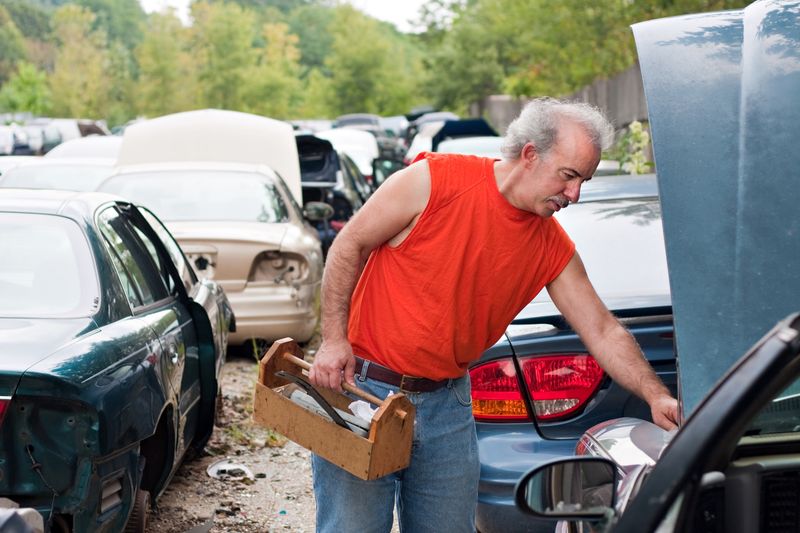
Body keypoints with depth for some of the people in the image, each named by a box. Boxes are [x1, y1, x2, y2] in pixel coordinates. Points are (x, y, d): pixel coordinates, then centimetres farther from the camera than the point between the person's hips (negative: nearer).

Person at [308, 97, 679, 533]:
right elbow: (350, 246, -7)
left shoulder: (553, 248, 1)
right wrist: (334, 339, -12)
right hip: (361, 386, -5)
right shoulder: (434, 181, -14)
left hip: (447, 404, 5)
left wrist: (657, 397, -9)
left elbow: (603, 332, 3)